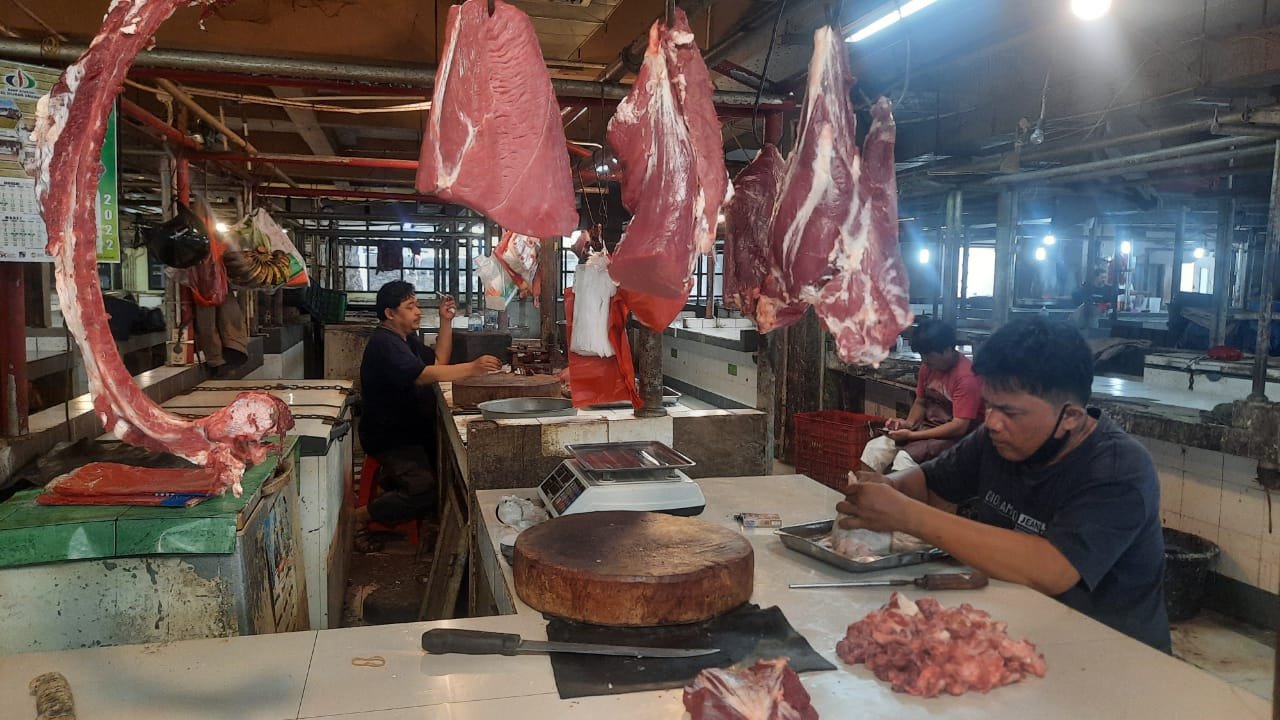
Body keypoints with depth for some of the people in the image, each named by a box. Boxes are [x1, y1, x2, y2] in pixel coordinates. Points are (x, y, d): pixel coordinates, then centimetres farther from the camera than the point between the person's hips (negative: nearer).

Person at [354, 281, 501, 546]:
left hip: (408, 430, 11)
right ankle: (360, 517, -8)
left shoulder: (404, 338, 16)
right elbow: (423, 375, -32)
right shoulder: (384, 344, -19)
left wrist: (446, 321, 6)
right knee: (425, 490, -26)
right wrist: (472, 367, -38)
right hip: (389, 437, -11)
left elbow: (438, 361, 17)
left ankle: (391, 476, 16)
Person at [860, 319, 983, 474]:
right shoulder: (928, 366, 1)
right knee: (874, 448, -7)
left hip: (955, 437, -8)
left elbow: (959, 427, -24)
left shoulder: (967, 376, -21)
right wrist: (908, 423, -8)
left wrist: (911, 435, -24)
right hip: (928, 427, 8)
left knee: (905, 458, -29)